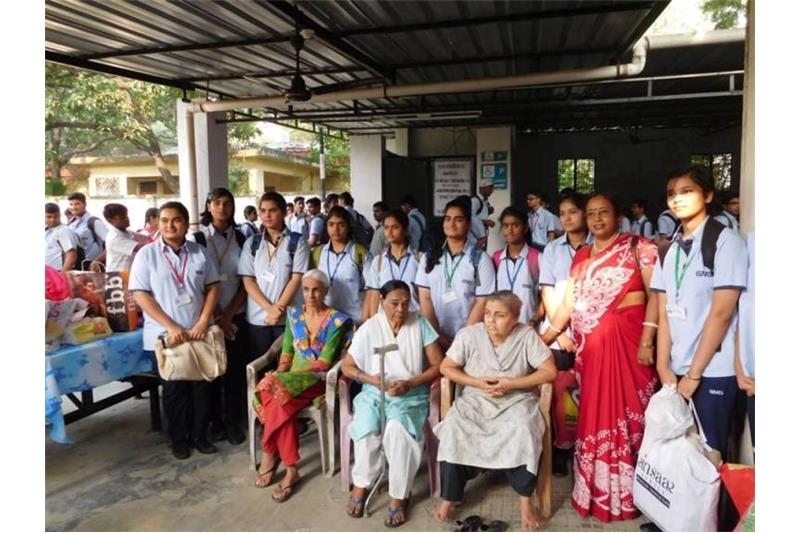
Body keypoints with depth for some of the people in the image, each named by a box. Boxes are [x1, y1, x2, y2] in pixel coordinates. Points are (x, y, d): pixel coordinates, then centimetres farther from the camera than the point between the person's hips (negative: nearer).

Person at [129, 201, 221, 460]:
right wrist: (172, 327, -16)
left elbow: (213, 288, 4)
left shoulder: (199, 252, 3)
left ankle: (199, 435, 26)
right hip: (165, 336, -2)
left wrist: (203, 322, -9)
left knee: (201, 386, 10)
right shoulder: (147, 254, -4)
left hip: (198, 333, 2)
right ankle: (178, 440, 26)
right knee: (174, 389, 10)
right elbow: (140, 295, -9)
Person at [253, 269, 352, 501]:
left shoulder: (337, 320, -5)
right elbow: (287, 351, 11)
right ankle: (291, 470, -15)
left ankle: (269, 454, -11)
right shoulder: (293, 313, 10)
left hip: (318, 379, -4)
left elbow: (324, 362, -11)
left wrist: (285, 375, -17)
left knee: (274, 391, -30)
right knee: (280, 404, -30)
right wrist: (281, 371, -9)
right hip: (291, 376, 4)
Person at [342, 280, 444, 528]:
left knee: (397, 430, -31)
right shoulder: (369, 328, -3)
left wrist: (410, 383, -16)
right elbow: (347, 366, 4)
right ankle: (360, 485, -1)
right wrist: (370, 379, -14)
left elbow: (438, 365, -2)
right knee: (366, 429, -29)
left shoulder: (420, 324, -4)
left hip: (412, 396, -1)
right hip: (375, 393, 1)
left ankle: (398, 496, -10)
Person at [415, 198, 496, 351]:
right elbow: (425, 299, 2)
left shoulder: (480, 259, -2)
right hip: (435, 338, 2)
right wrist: (437, 334, -7)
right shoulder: (429, 258, 6)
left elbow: (482, 302, -6)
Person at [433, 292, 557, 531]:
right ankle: (451, 496, -5)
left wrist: (511, 383, -18)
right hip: (475, 399, 1)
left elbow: (549, 371, -10)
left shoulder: (527, 336, -10)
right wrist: (477, 382, -16)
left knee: (523, 432, -32)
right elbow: (446, 367, -2)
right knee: (452, 430, -24)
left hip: (516, 400, -1)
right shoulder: (469, 334, -8)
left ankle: (525, 499, -10)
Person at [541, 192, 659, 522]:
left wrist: (647, 339, -18)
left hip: (626, 341, -5)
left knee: (626, 413, -1)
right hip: (589, 347, 5)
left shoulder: (638, 247, 0)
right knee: (595, 417, 10)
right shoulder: (582, 256, 15)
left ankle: (628, 492, 14)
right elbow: (569, 302, 14)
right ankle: (597, 490, 24)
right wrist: (545, 338, 8)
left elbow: (656, 293, -9)